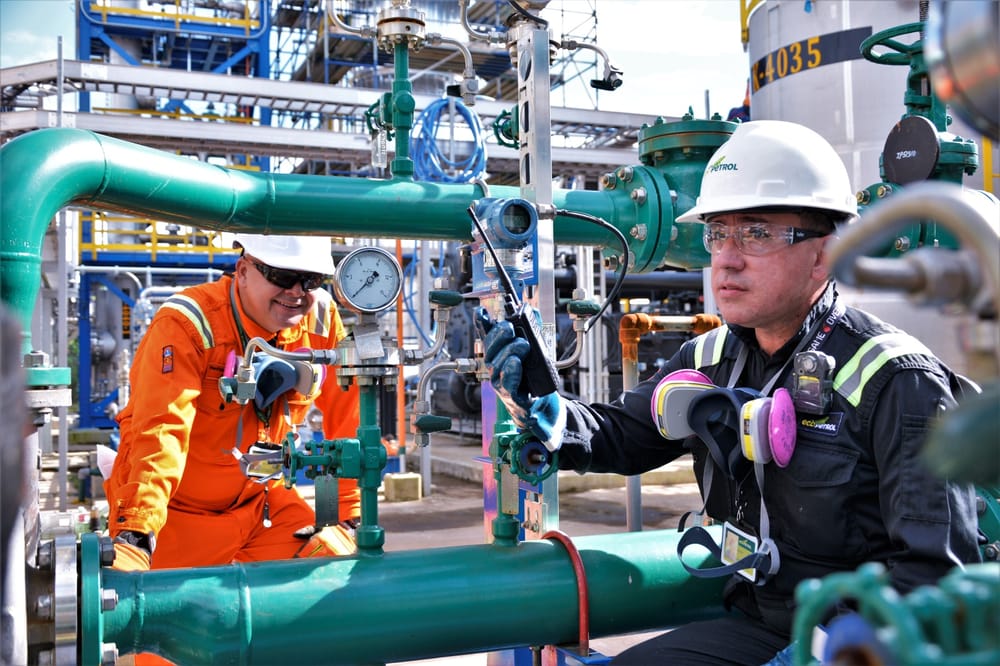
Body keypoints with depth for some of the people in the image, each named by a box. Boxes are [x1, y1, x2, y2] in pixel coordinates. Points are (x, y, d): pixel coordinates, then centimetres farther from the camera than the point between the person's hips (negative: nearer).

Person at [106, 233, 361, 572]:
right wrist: (135, 534, -40)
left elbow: (348, 420, -3)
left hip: (260, 500, 4)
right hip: (178, 508, -4)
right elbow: (161, 432, -32)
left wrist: (350, 515, -3)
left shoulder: (322, 319, -8)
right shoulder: (188, 323, -22)